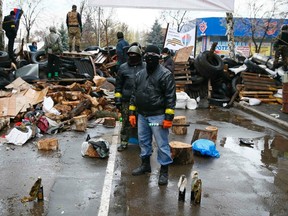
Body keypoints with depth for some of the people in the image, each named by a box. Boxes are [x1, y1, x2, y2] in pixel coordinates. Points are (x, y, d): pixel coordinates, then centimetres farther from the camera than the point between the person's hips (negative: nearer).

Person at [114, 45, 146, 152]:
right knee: (126, 122, 6)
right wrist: (117, 98, 2)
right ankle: (124, 142, 18)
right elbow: (118, 85, 8)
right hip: (126, 100, 0)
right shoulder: (123, 68, 6)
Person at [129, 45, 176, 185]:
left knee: (162, 144, 0)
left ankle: (164, 171, 12)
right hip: (142, 115, 7)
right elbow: (135, 94, 16)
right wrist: (132, 113, 11)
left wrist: (168, 117, -17)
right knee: (143, 141, 17)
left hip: (158, 116, -6)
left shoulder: (166, 75, -10)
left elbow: (170, 98, -13)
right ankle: (145, 165, 35)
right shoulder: (139, 74, 10)